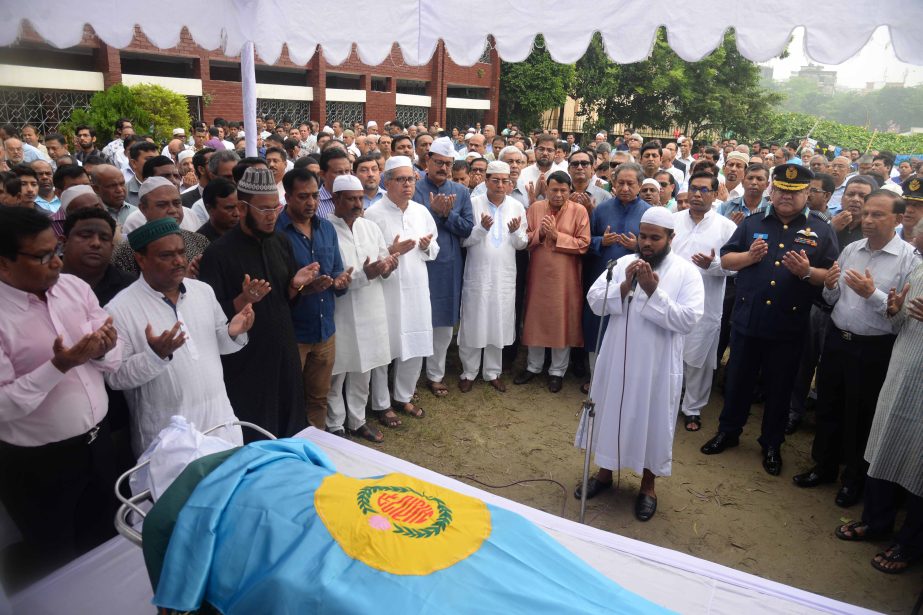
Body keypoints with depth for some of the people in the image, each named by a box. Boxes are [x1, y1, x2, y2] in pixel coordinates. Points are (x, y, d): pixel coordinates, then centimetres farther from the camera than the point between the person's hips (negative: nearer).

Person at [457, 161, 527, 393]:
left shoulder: (517, 207, 4)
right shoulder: (474, 204, -4)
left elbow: (522, 244, 6)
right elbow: (464, 240, -5)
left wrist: (516, 232, -14)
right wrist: (482, 228, -21)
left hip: (504, 275, 3)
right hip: (477, 274, -2)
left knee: (499, 323, 10)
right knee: (472, 323, 4)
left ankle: (493, 372, 25)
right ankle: (468, 372, 20)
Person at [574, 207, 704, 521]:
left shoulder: (687, 272, -8)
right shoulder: (623, 263, 1)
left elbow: (688, 319, -18)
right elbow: (594, 301, -5)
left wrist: (654, 292, -24)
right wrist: (624, 286, -19)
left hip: (657, 364, -3)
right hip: (617, 358, 3)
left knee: (651, 421, 11)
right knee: (610, 414, 16)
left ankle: (647, 486, 32)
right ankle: (605, 472, 38)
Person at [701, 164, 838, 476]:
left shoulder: (821, 231, 0)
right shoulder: (752, 223, 5)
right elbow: (725, 260, 5)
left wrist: (807, 272, -20)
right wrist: (748, 256, -15)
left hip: (789, 326, -1)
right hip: (747, 319, 2)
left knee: (779, 387, 12)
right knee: (738, 379, 14)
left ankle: (772, 444, 30)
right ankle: (728, 432, 33)